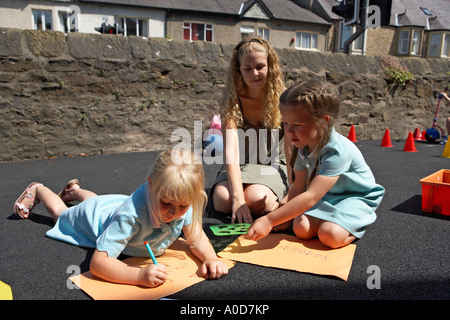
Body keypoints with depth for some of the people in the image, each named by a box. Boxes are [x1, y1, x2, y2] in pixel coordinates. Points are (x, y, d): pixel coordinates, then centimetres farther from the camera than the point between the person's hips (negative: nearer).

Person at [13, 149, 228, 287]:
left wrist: (210, 258, -47)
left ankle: (75, 190, 67)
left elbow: (196, 237, -27)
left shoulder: (184, 203, -38)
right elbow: (98, 262, -52)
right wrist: (140, 275, -66)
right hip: (96, 215, -4)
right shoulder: (131, 215, -53)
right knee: (61, 213, 31)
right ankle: (37, 190, 56)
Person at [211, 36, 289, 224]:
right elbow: (231, 151, -21)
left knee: (256, 199, -31)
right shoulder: (233, 103, -8)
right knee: (223, 199, -28)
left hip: (273, 166, -1)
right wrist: (238, 197, -34)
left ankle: (278, 201, 0)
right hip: (239, 167, 1)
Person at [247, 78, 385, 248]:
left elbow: (310, 197, -40)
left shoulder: (337, 151, -34)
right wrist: (282, 215, -19)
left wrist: (269, 220, -42)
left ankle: (357, 223, 1)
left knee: (330, 235, -30)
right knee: (301, 228, -20)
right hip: (326, 197, 6)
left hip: (355, 197, -5)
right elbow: (298, 189, -3)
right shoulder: (303, 146, -9)